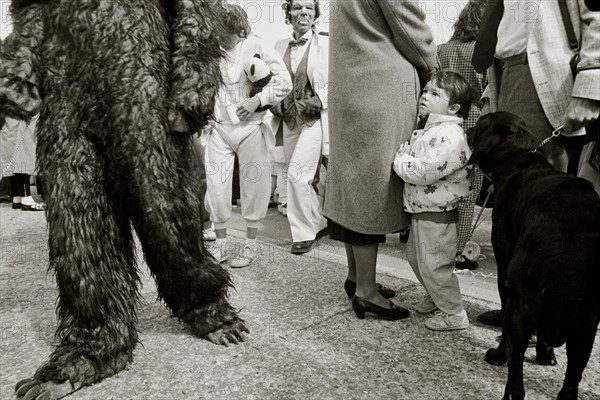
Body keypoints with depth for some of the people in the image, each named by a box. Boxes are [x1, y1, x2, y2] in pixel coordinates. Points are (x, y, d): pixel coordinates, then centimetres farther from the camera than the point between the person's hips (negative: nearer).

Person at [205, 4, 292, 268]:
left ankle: (251, 244, 20)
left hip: (250, 128, -3)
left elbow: (284, 82, -6)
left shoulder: (255, 47, -5)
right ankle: (220, 243, 18)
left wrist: (257, 101, -16)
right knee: (215, 186, 2)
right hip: (219, 128, 3)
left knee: (253, 187, 5)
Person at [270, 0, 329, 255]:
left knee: (296, 174, -14)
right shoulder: (280, 46, 10)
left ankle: (304, 232, 2)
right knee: (296, 178, 10)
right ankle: (320, 222, 29)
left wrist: (319, 100, -18)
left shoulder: (326, 44, -3)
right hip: (289, 120, 5)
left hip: (315, 119, -5)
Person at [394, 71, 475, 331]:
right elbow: (410, 155, 22)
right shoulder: (427, 129, 10)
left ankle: (454, 314, 19)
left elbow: (423, 171, -30)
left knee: (433, 265, 0)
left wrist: (399, 160, -15)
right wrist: (402, 156, 1)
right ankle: (435, 298, 43)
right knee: (415, 258, 22)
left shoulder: (450, 136, -23)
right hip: (421, 209, 10)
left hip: (438, 214, -10)